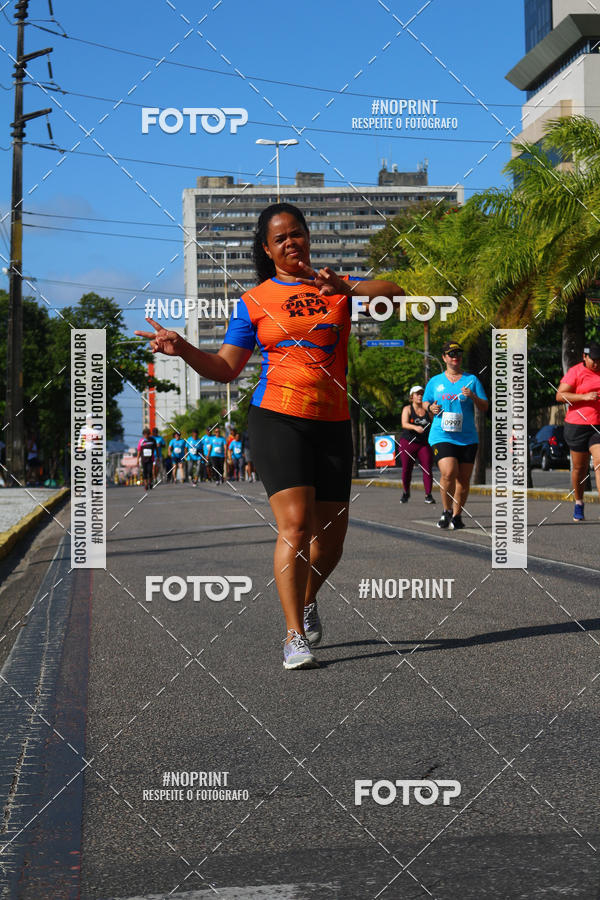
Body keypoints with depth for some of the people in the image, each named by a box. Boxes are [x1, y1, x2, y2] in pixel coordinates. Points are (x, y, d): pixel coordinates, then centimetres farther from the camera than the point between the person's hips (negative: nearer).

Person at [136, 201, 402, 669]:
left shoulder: (338, 288, 12)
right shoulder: (254, 301, 10)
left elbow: (395, 293, -4)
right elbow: (225, 368, 10)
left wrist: (344, 287, -20)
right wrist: (182, 348, -7)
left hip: (332, 424, 3)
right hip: (278, 419, -2)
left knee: (331, 537, 8)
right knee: (295, 524, -17)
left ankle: (307, 599, 38)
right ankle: (295, 637, -11)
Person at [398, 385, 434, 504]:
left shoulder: (427, 410, 8)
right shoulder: (407, 409, 1)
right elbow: (404, 424, -15)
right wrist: (415, 427, -32)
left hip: (424, 444, 1)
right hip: (408, 443, -1)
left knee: (427, 469, -13)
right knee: (406, 470, 4)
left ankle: (428, 495, -11)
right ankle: (406, 493, 26)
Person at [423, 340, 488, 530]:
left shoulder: (472, 380, 9)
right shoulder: (435, 382, 11)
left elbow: (484, 407, 8)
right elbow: (425, 402, 20)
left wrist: (473, 397, -12)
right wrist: (430, 408, -3)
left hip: (467, 437, 1)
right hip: (441, 436, -1)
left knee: (463, 478, 2)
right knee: (448, 473, -19)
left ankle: (457, 515, 16)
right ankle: (446, 511, -1)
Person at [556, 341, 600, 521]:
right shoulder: (575, 372, -5)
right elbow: (560, 395, -11)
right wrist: (584, 396, -21)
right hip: (577, 426, -2)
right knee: (579, 467, 8)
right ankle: (578, 503, 29)